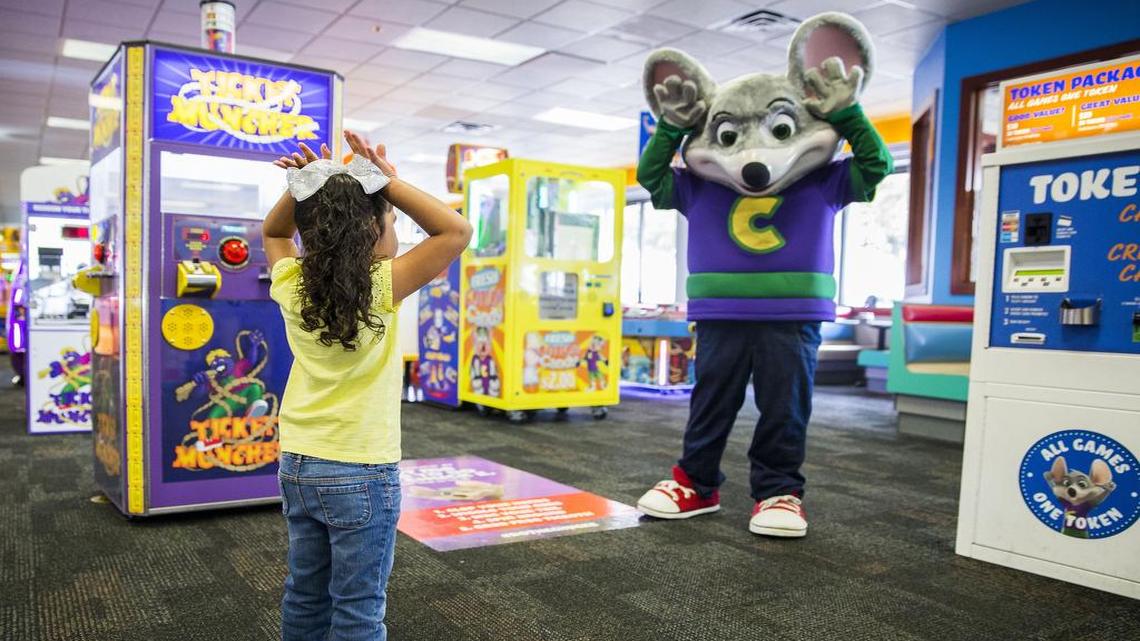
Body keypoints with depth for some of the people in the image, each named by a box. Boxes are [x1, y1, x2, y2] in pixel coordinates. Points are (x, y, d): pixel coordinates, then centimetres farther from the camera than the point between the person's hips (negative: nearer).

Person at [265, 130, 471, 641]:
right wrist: (387, 182, -12)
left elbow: (273, 231, 18)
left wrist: (304, 188, 0)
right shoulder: (381, 287, -18)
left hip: (297, 465, 6)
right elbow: (456, 231, -15)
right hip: (360, 474, -6)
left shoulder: (292, 285, -3)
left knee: (305, 596, 20)